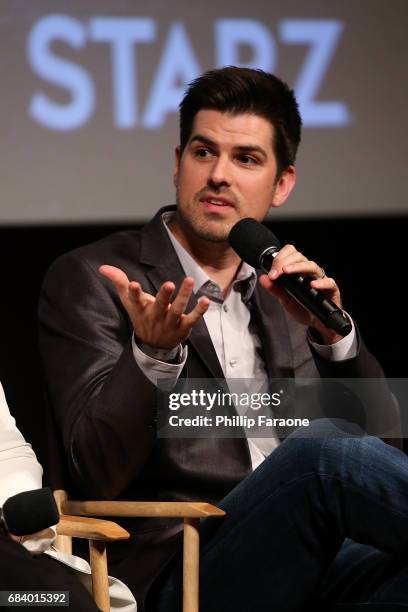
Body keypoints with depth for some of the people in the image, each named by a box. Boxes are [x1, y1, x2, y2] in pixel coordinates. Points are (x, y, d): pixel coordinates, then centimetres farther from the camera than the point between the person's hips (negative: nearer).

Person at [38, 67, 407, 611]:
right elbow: (99, 473, -6)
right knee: (325, 447, -34)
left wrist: (332, 332, -3)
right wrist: (153, 353, -24)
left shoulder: (284, 289, 20)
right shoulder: (88, 280, 3)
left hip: (310, 560, 4)